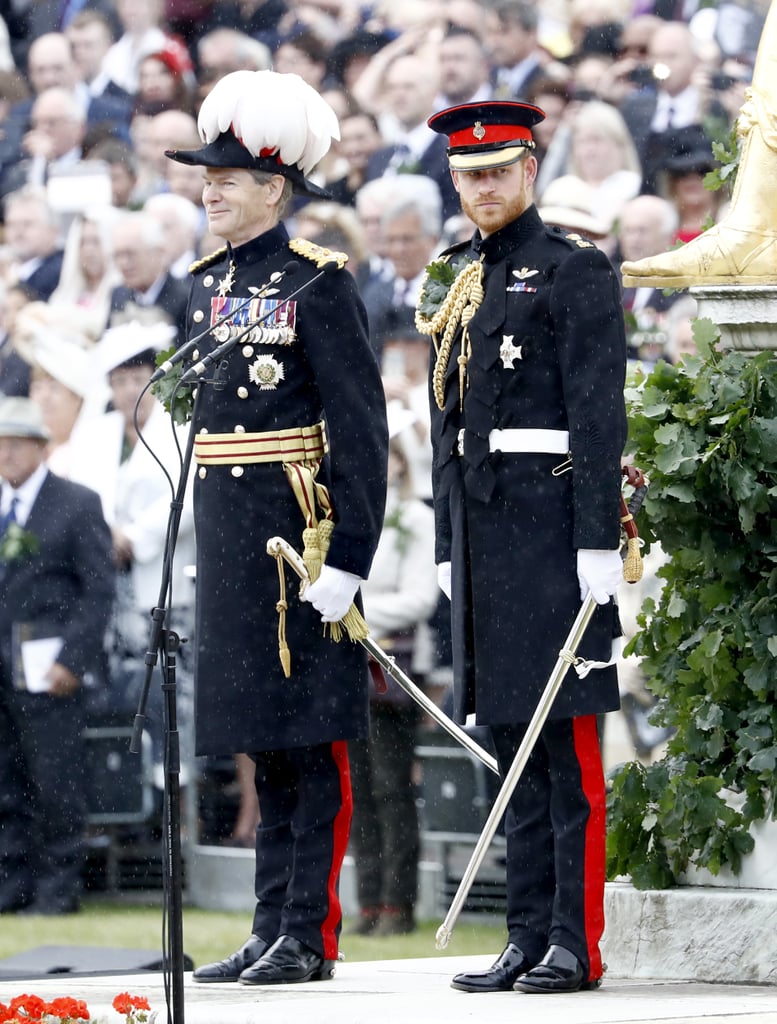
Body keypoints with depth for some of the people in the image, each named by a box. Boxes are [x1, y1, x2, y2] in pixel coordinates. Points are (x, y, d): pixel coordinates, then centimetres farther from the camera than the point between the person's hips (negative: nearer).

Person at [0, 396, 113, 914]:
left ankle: (59, 885, 3)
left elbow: (99, 590, -4)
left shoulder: (78, 505, 0)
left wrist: (73, 660, -12)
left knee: (55, 780, -3)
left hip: (46, 671, -5)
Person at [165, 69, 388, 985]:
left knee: (310, 737, -3)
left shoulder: (317, 284, -9)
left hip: (299, 528, -8)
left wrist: (348, 555, -18)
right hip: (228, 533, 8)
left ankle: (309, 936, -1)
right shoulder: (207, 285, 13)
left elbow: (360, 428, -13)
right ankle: (272, 932, 16)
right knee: (261, 741, 11)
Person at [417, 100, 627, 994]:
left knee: (567, 743, -7)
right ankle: (527, 941, 10)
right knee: (510, 740, 8)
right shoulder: (460, 284, 18)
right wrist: (450, 547, 16)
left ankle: (577, 944, -6)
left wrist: (599, 542, -17)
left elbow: (599, 412, -11)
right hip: (483, 526, 8)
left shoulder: (574, 272, -4)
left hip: (552, 516, -7)